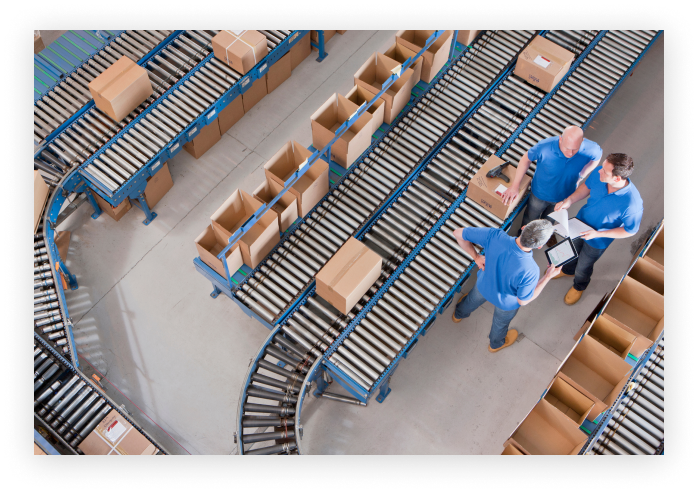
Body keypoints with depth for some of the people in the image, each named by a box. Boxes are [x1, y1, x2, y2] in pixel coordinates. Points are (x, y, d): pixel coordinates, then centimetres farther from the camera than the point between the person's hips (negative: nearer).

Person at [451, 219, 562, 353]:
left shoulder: (495, 236, -40)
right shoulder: (530, 271, -44)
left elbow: (458, 233, -28)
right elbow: (523, 301, -24)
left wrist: (475, 256, -14)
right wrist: (548, 277, -18)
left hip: (484, 285, 2)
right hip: (506, 302, -2)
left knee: (474, 299, 39)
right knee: (501, 322, 34)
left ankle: (459, 314, 73)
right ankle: (496, 344, 68)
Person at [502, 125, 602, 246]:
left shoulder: (591, 149, -33)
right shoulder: (545, 147, -39)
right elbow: (526, 159, -19)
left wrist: (581, 176, -9)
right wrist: (515, 186, -18)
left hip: (564, 195, 2)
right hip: (540, 193, -2)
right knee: (530, 218, 27)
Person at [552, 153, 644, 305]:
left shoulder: (632, 204, -41)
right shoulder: (599, 174, -29)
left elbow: (630, 230, -23)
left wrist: (598, 234, -28)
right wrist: (569, 200, -20)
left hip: (597, 241, -4)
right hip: (580, 222, 4)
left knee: (583, 266, 24)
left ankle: (579, 286, 60)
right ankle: (568, 270, 68)